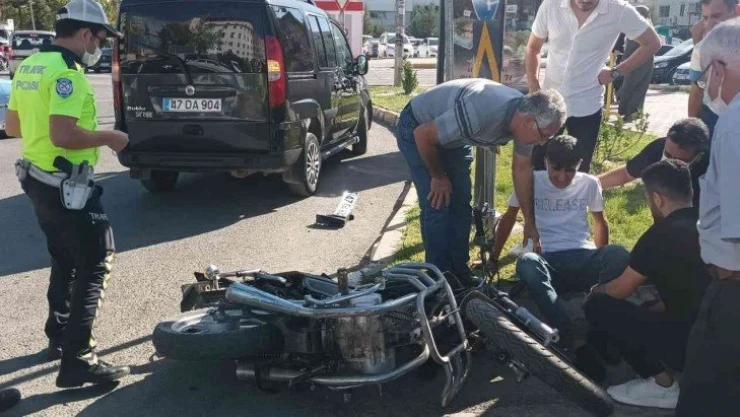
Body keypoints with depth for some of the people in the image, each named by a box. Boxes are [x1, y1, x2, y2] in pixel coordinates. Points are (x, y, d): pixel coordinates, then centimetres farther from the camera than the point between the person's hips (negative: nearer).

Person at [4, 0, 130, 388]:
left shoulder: (28, 66, 11)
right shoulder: (66, 72, -19)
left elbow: (12, 125, 18)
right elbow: (63, 135, -29)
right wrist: (106, 137, -15)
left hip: (38, 179, 10)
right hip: (66, 186, -10)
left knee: (65, 260, 22)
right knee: (94, 265, -4)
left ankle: (59, 337, 34)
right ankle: (77, 360, -5)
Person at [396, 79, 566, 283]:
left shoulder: (525, 117, -17)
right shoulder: (481, 114, -42)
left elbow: (522, 169, -2)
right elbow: (423, 135, -30)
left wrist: (530, 223, 3)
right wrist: (438, 177, -14)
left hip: (454, 137, 7)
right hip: (419, 130, -7)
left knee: (461, 204, 5)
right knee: (437, 205, -12)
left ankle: (460, 272, 16)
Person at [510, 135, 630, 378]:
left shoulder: (589, 184, 8)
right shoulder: (531, 181, 2)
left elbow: (600, 222, 22)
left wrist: (601, 262, 20)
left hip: (582, 259, 2)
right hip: (547, 263, -1)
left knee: (619, 256, -33)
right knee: (527, 263, -39)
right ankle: (577, 344, -45)